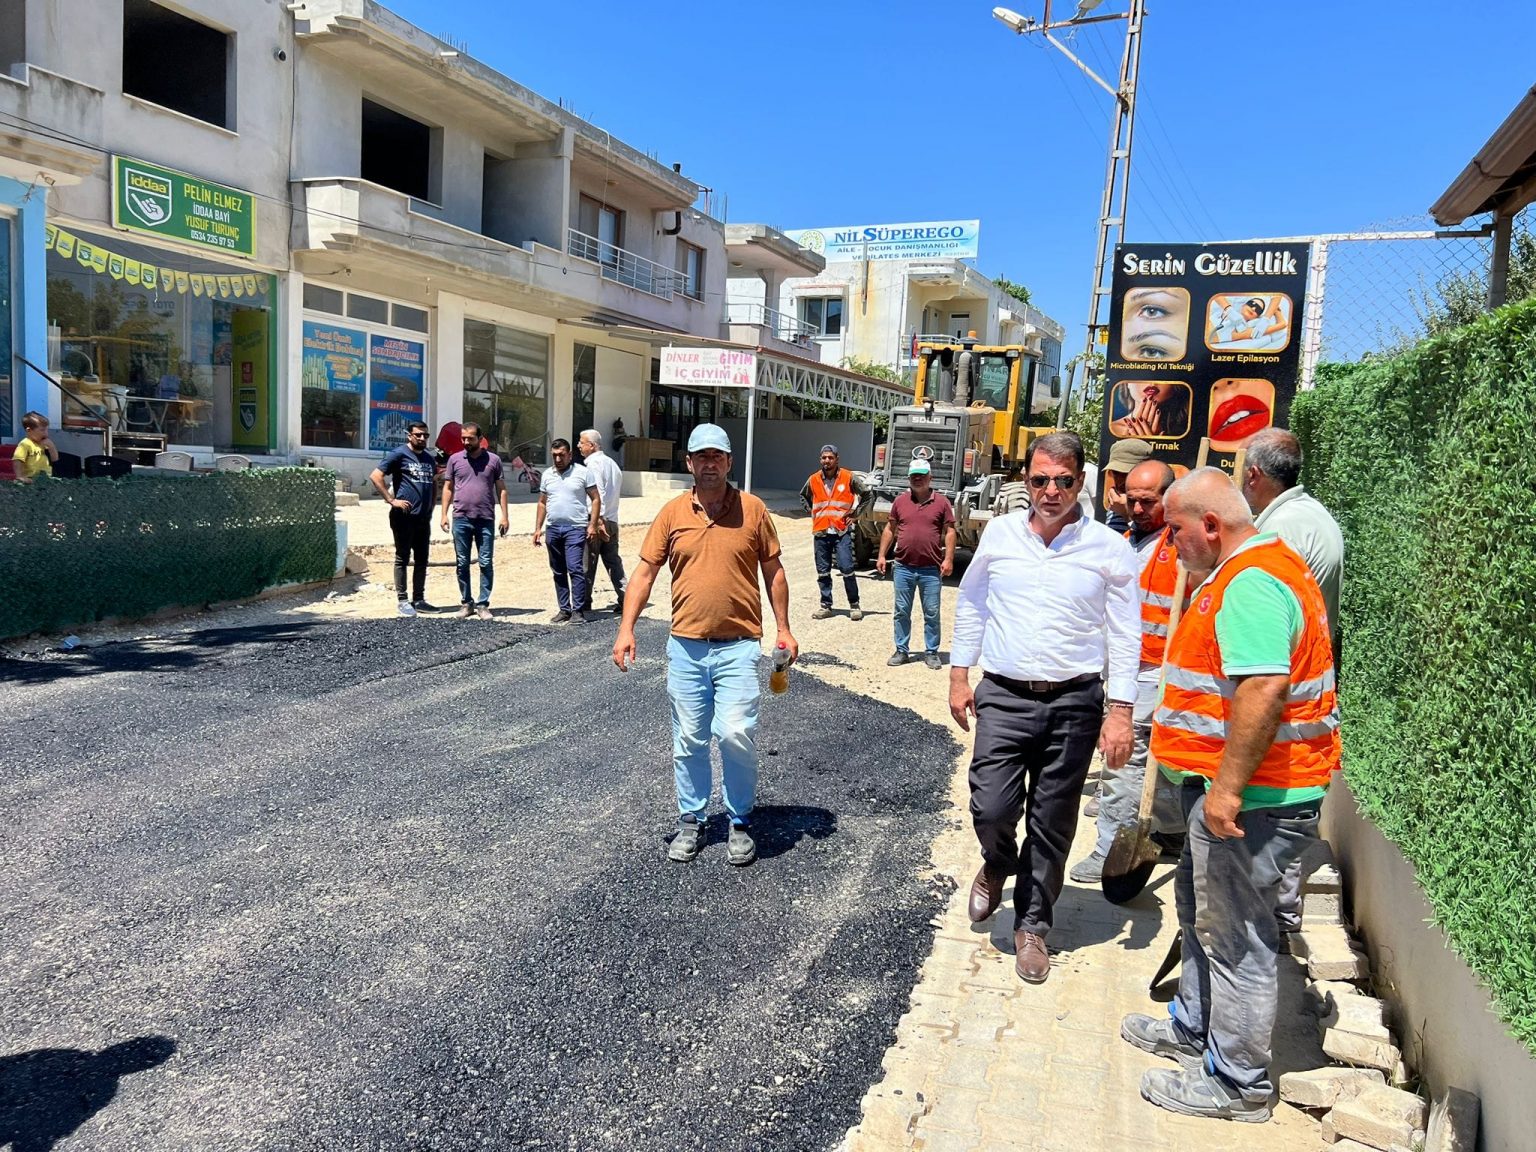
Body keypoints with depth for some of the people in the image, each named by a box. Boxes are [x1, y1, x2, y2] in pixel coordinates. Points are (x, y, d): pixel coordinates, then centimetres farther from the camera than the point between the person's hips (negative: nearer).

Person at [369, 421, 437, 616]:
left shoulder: (430, 458, 14)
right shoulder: (400, 454, -5)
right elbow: (375, 476, -10)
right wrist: (392, 500, -14)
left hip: (424, 518, 7)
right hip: (404, 517, -6)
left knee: (421, 560, 10)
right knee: (402, 558, 0)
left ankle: (419, 600, 19)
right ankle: (402, 601, 5)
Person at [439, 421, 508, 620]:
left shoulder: (493, 460, 4)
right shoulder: (455, 459, 7)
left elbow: (501, 489, 6)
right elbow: (448, 488, 10)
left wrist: (504, 516, 0)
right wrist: (444, 514, 2)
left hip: (485, 520, -1)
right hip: (461, 519, 1)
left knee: (486, 563, 0)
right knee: (462, 564, 6)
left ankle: (483, 604, 7)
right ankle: (466, 603, 15)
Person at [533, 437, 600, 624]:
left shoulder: (582, 472, -1)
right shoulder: (547, 475, 12)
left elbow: (595, 499, -2)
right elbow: (542, 503, 18)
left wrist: (592, 525, -10)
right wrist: (538, 528, 12)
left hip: (576, 528, -5)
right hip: (553, 529, 5)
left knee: (575, 569, -13)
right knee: (559, 572, 9)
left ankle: (578, 610, -9)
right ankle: (564, 609, 16)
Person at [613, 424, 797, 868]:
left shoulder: (752, 509, 1)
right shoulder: (673, 513, 3)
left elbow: (773, 571, 7)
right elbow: (644, 572, 4)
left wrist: (784, 628, 3)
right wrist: (626, 628, -5)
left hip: (738, 647, -2)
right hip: (686, 646, 2)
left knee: (736, 733, -9)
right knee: (688, 740, 10)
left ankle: (740, 823, 12)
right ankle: (691, 822, 26)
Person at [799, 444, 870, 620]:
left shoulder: (848, 478, -2)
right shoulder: (814, 480, 7)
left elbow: (866, 493, 8)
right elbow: (803, 496, 26)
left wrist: (854, 513, 3)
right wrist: (811, 512, 14)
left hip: (842, 531, -3)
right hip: (821, 532, 3)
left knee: (847, 569, -8)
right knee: (823, 572, 7)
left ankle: (854, 605, 3)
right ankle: (826, 605, 16)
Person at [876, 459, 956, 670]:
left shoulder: (941, 502, 2)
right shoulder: (900, 501, 7)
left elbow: (949, 532, 1)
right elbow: (890, 529, 13)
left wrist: (948, 559, -7)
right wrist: (882, 555, 8)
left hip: (931, 570, -2)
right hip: (904, 568, 2)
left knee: (932, 613, 5)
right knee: (901, 612, 8)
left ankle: (931, 653, 15)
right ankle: (901, 651, 19)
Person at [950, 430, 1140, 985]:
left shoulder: (1109, 549, -3)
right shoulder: (1000, 533, 2)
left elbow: (1125, 636, 0)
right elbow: (971, 604, 14)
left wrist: (1120, 711, -6)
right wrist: (959, 675, 11)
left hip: (1074, 703, -1)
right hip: (1003, 696, 1)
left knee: (1051, 825, 8)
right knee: (990, 808, -6)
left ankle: (1031, 925, 27)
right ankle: (998, 865, 30)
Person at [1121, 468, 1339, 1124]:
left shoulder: (1250, 583, -22)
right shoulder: (1257, 567, 14)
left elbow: (1263, 689, -33)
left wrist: (1228, 787, -29)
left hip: (1251, 797, -11)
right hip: (1235, 785, 11)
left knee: (1235, 934, 2)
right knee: (1202, 908, 24)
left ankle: (1235, 1083, 17)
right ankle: (1194, 1027, 41)